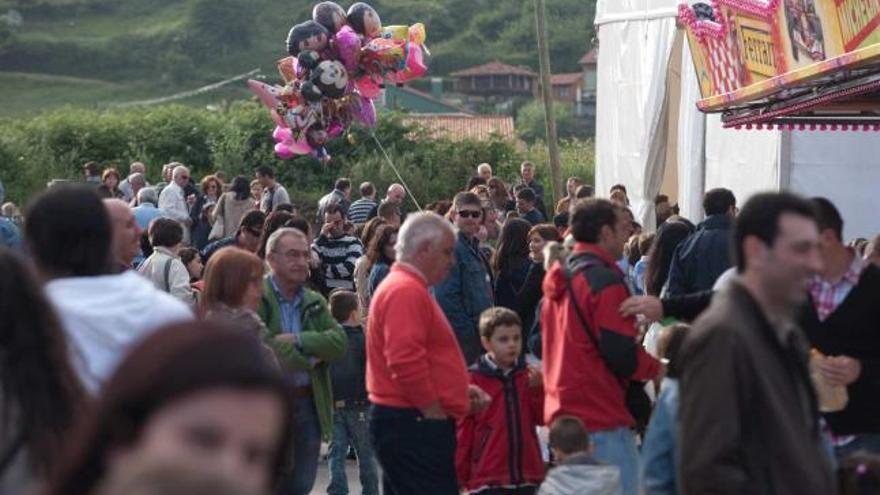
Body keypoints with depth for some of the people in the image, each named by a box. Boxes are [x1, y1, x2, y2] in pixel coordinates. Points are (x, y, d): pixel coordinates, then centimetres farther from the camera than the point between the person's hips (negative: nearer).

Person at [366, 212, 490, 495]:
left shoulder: (408, 287, 20)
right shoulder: (406, 290, -15)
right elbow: (406, 362, -25)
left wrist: (459, 389, 18)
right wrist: (436, 414, -17)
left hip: (408, 425, 11)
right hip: (413, 425, -11)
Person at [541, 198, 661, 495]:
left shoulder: (559, 281, 14)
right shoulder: (605, 281, -15)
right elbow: (623, 355, -19)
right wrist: (656, 368, 0)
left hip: (561, 414, 9)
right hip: (602, 421, -9)